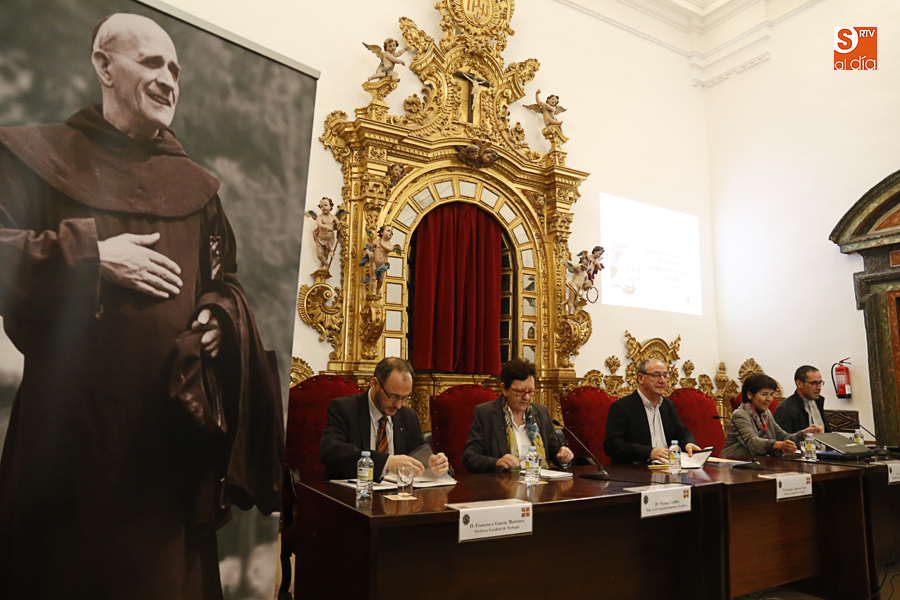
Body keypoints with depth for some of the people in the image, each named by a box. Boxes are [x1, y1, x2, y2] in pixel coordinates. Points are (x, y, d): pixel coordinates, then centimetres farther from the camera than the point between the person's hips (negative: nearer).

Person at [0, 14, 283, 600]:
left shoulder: (196, 184, 13)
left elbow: (226, 282, 13)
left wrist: (221, 320, -7)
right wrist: (90, 254, -13)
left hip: (174, 410, 2)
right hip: (70, 406, -2)